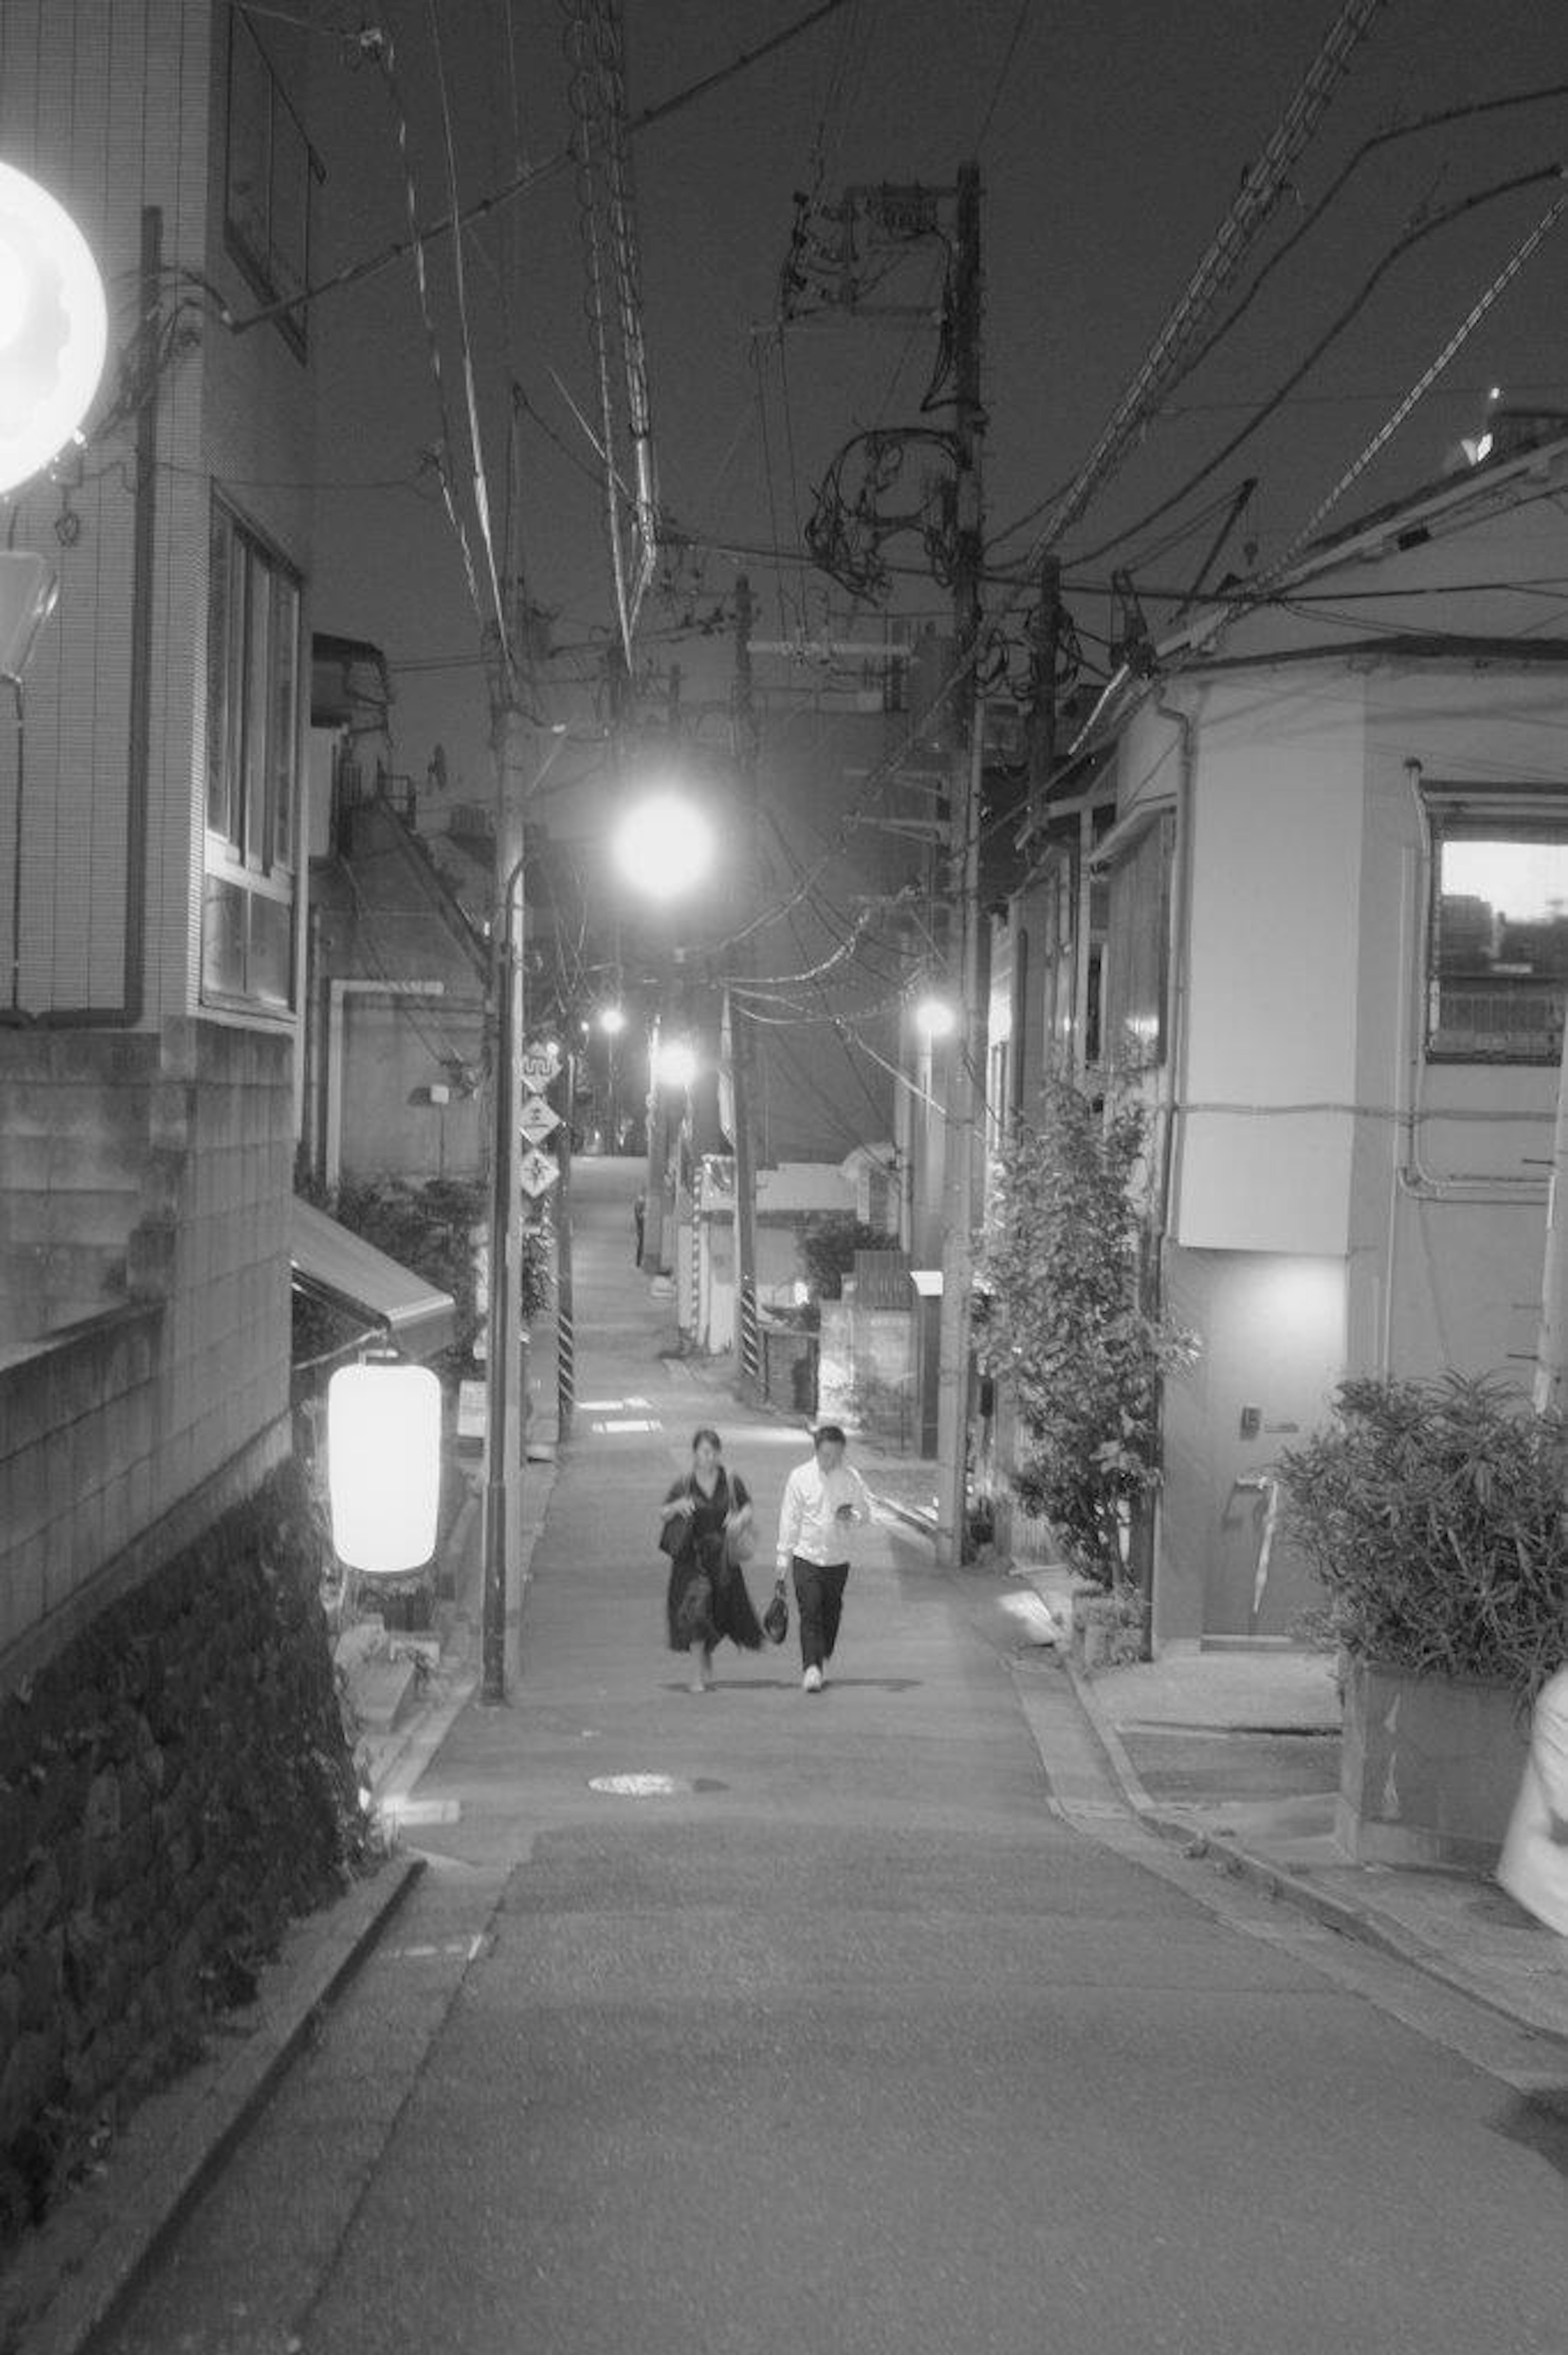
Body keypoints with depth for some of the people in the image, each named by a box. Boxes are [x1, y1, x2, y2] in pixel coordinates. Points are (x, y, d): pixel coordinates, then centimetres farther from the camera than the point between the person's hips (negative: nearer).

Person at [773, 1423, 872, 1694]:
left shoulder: (851, 1478, -1)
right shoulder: (800, 1477, -5)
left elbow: (866, 1512, 8)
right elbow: (789, 1520, 0)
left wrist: (852, 1516, -16)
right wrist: (783, 1559, 0)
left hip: (838, 1558, 2)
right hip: (807, 1556, -2)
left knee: (831, 1615, 10)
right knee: (810, 1614, -12)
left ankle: (823, 1664, 27)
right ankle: (812, 1668, -16)